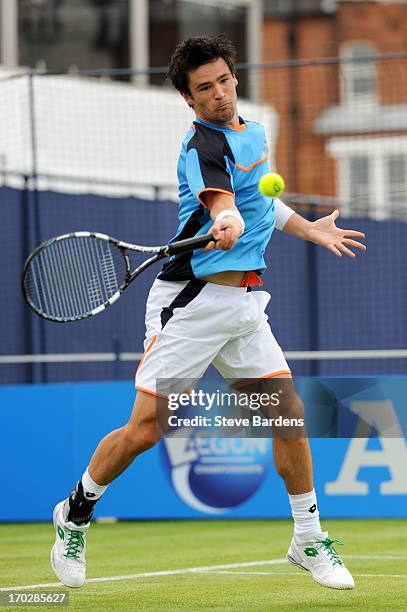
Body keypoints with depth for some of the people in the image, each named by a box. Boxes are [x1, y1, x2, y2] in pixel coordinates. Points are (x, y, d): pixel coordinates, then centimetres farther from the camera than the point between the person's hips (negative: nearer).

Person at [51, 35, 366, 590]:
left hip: (246, 304, 7)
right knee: (145, 429, -7)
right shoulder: (202, 146, -12)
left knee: (289, 412, -3)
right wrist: (228, 224, -53)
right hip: (192, 300, -7)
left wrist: (310, 229, 35)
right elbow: (220, 201, -32)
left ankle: (309, 540, 10)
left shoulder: (253, 132, 15)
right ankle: (75, 514, 15)